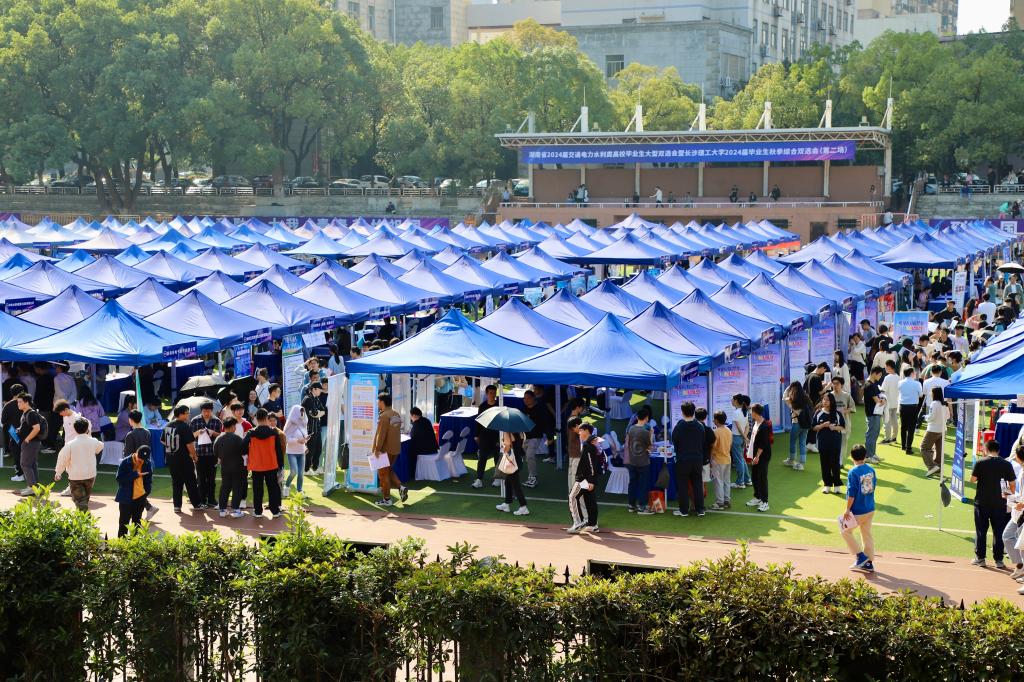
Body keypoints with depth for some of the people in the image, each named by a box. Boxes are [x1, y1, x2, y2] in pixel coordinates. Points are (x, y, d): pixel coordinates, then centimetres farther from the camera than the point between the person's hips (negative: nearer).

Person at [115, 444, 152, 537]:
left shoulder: (148, 464, -2)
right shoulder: (125, 462, -13)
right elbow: (119, 478, -17)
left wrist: (147, 491, -1)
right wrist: (135, 474, -23)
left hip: (140, 498, 4)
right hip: (126, 498, -4)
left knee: (137, 522, 15)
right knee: (124, 522, 3)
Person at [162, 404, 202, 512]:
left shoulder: (168, 426, 6)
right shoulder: (184, 426, -16)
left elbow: (163, 441, 15)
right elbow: (190, 444, -18)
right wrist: (194, 455, -5)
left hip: (170, 458, 6)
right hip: (184, 459, -6)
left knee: (176, 482, 12)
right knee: (191, 482, 5)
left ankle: (177, 506, 9)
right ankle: (197, 504, 13)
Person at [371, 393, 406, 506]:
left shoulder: (384, 416, -19)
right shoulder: (397, 415, 9)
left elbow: (381, 434, -22)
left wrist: (377, 449, -17)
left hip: (385, 450, -8)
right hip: (395, 449, 8)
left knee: (383, 473, 2)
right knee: (390, 470, 22)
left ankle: (386, 499, 6)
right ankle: (401, 487, 4)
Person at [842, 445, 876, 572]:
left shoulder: (853, 472, -20)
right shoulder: (871, 469, 1)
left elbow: (851, 494, -20)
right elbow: (873, 486, 11)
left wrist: (848, 510, -12)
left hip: (858, 511, -7)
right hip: (870, 509, 7)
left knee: (846, 531, 12)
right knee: (867, 534, 17)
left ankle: (860, 556, 9)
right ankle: (869, 563, 22)